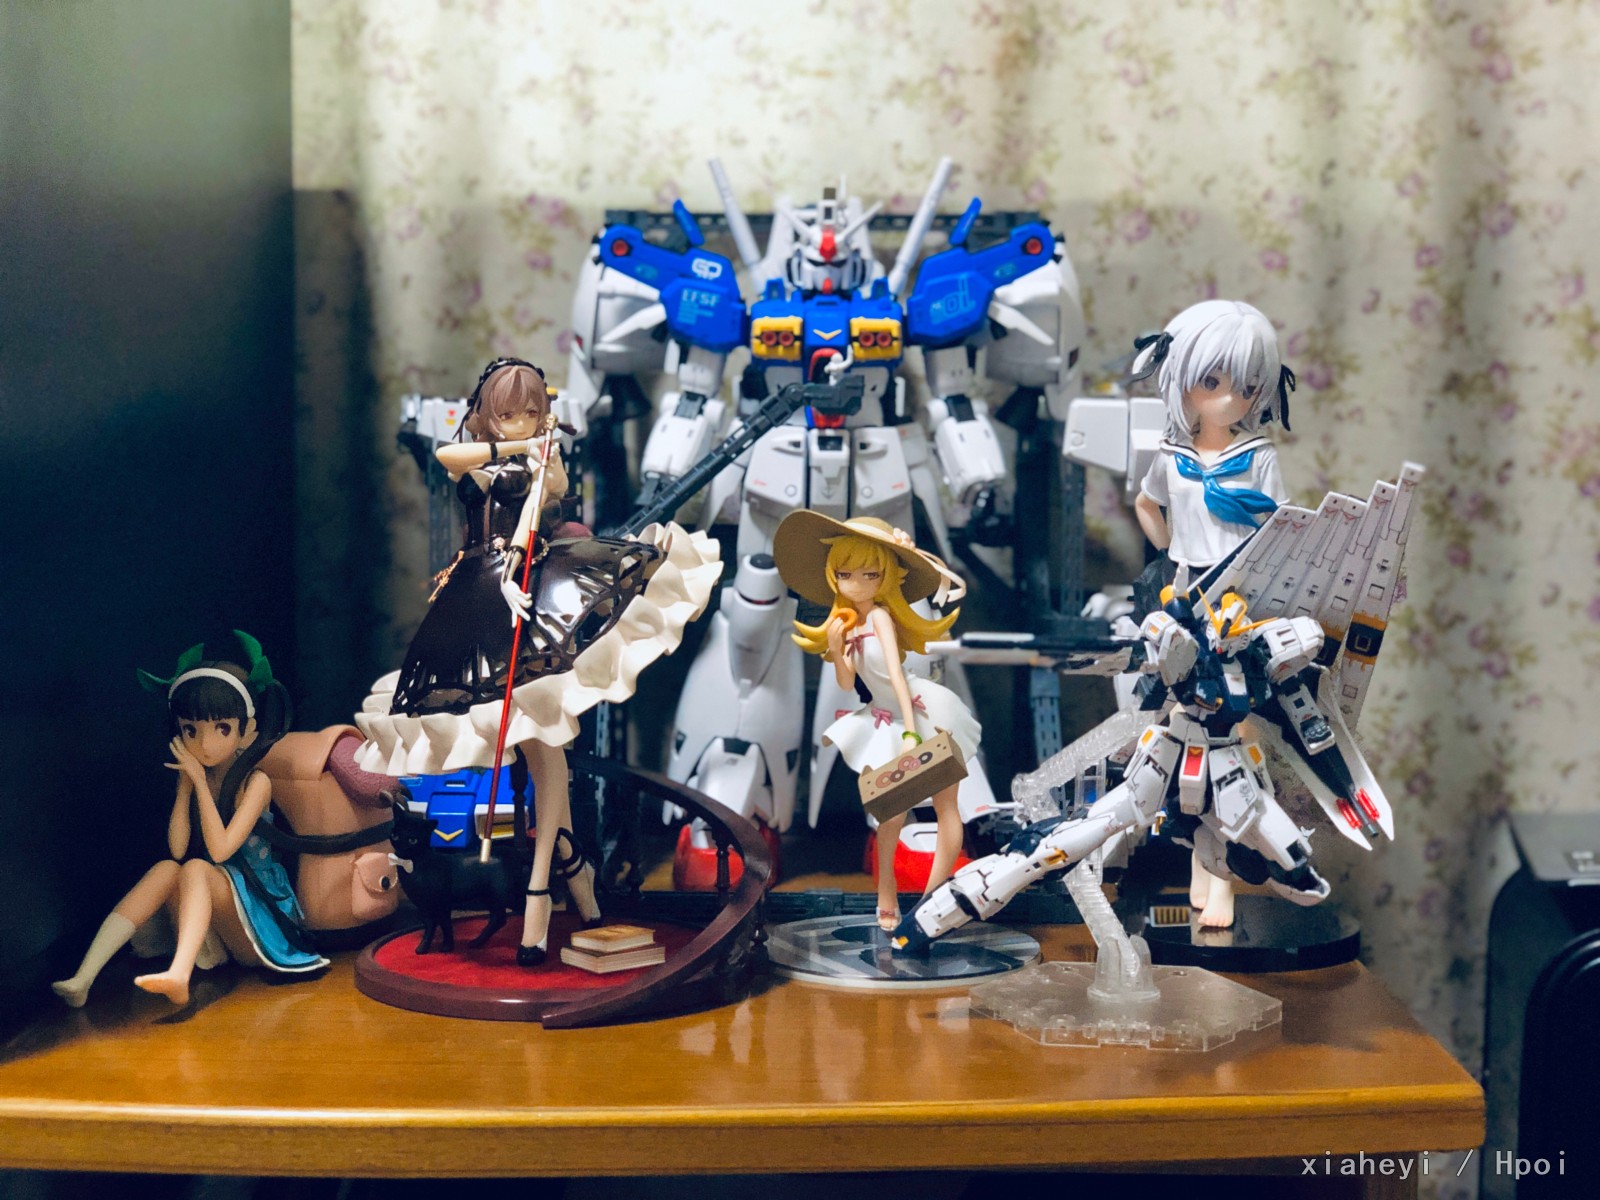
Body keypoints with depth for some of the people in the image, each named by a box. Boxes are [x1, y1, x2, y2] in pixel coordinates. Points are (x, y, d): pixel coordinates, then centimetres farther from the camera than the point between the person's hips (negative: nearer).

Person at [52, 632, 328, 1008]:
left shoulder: (254, 782, -12)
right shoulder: (194, 775, 4)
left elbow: (219, 849, -22)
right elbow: (177, 849, -6)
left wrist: (200, 781, -18)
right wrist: (186, 783, -9)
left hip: (256, 913, -5)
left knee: (196, 870, -30)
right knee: (166, 869, -22)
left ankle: (179, 974, -54)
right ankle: (83, 978, -34)